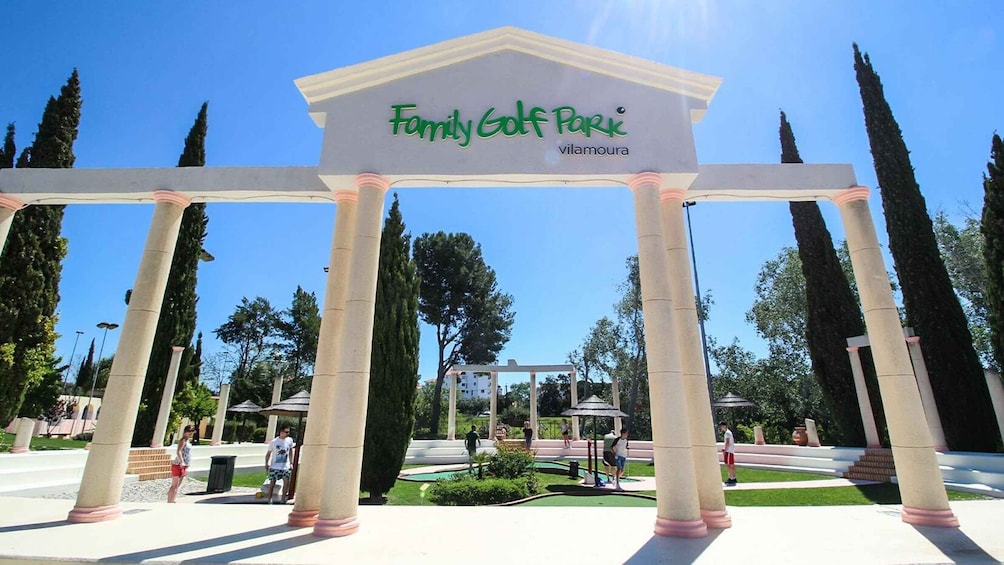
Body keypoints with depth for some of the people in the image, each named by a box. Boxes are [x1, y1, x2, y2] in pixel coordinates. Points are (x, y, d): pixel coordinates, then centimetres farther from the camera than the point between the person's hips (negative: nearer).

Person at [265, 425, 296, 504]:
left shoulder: (289, 440, -1)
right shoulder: (274, 442, -9)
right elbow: (268, 453, 2)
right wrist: (266, 464, 0)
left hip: (285, 466, 2)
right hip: (275, 466, -2)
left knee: (286, 481, -10)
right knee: (272, 482, 3)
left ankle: (283, 499, 3)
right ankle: (270, 500, 18)